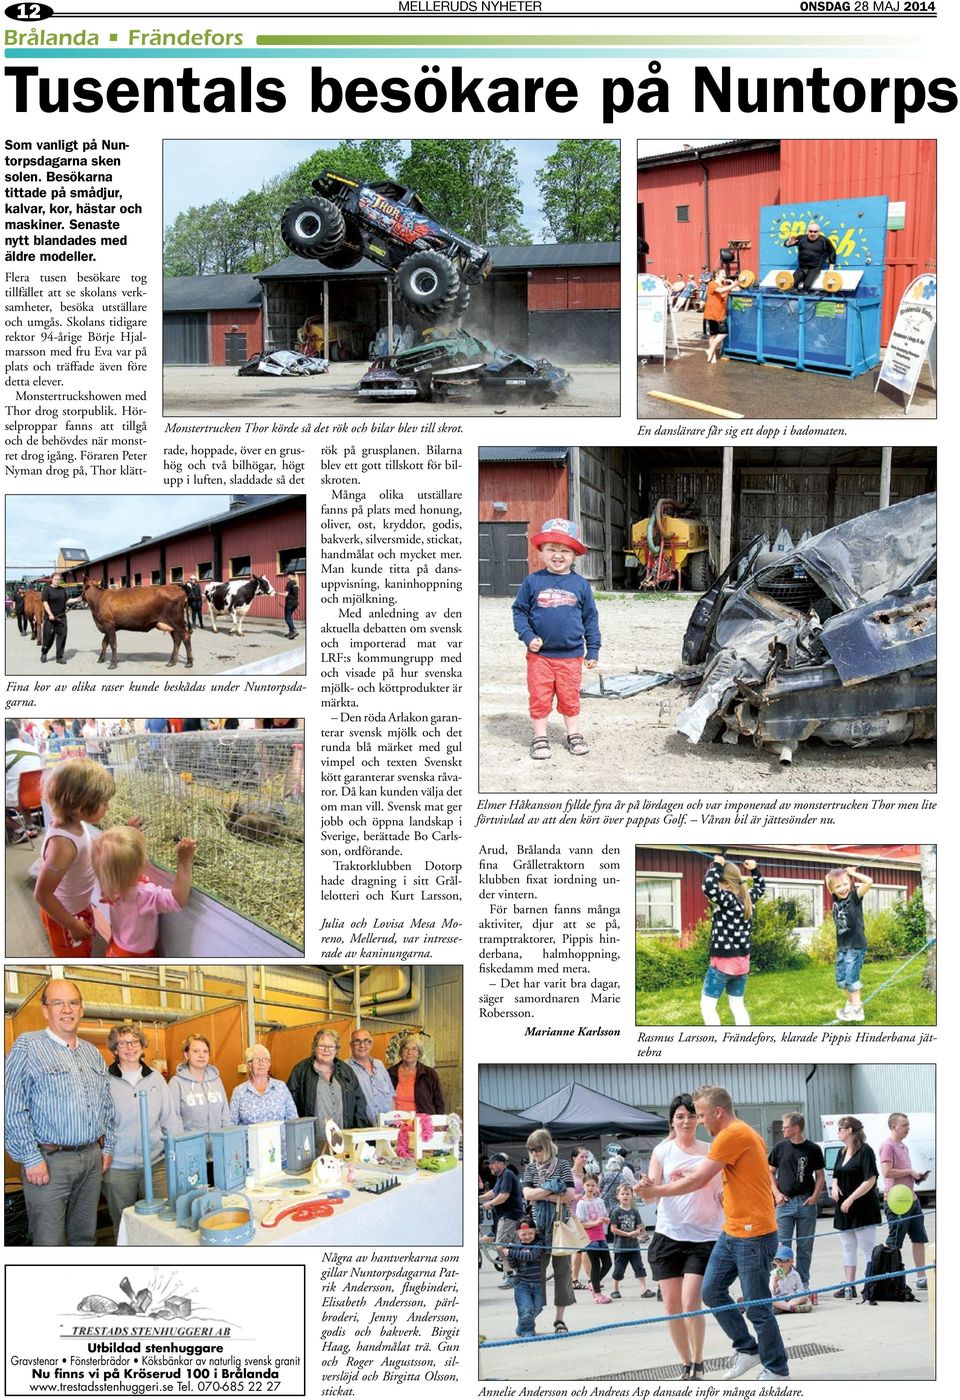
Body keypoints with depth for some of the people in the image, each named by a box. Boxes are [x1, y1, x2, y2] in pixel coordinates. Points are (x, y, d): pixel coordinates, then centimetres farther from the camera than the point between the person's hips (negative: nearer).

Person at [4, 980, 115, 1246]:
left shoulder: (93, 1053, 14)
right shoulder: (28, 1047, -6)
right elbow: (13, 1111, -11)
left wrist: (107, 1147, 14)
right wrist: (31, 1159, -14)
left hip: (92, 1158, 6)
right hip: (49, 1162, -6)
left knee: (85, 1237, 12)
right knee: (49, 1243, -5)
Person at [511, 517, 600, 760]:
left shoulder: (580, 585, 1)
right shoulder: (533, 582, -3)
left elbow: (590, 618, 8)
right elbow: (519, 610, 3)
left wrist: (593, 649, 7)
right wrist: (528, 636, -9)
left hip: (571, 655, 1)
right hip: (539, 653, -1)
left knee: (570, 697, 10)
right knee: (540, 697, 4)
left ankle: (573, 734, 24)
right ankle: (540, 738, 16)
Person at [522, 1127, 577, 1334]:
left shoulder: (562, 1164, 2)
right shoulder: (530, 1168, 9)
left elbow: (570, 1195, -7)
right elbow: (527, 1194, -5)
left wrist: (542, 1195, -9)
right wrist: (553, 1191, -11)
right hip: (538, 1226, 1)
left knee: (562, 1269, 2)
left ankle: (559, 1319, 8)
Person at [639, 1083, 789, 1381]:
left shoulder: (733, 1135, -17)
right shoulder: (742, 1134, 13)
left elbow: (697, 1181, -16)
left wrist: (657, 1191, -6)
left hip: (754, 1236, -10)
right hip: (731, 1233, 10)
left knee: (756, 1306, 0)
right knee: (712, 1292, 10)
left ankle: (776, 1368, 13)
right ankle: (746, 1349, 22)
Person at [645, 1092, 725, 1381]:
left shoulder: (710, 1152, 6)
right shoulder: (663, 1151, 5)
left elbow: (722, 1192, 12)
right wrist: (645, 1189, -25)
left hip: (705, 1236, -1)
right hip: (669, 1235, 1)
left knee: (691, 1302, -12)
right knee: (672, 1305, 2)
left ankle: (698, 1366, 5)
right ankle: (686, 1365, 18)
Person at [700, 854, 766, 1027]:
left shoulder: (727, 900, -20)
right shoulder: (747, 898, 4)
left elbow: (709, 887, -37)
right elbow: (761, 887, 26)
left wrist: (716, 865, -23)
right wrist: (754, 870, 17)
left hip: (723, 962, -8)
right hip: (742, 962, 8)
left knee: (707, 1005, -1)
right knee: (738, 1006, 14)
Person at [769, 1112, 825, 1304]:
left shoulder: (813, 1149, 1)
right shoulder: (780, 1148, 5)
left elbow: (820, 1176, 6)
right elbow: (770, 1172, 12)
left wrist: (815, 1196, -9)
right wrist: (776, 1193, -2)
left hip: (806, 1203, -1)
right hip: (785, 1202, 1)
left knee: (805, 1248, 6)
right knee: (782, 1246, -2)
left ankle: (803, 1284, 15)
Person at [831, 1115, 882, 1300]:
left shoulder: (865, 1151, -12)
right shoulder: (842, 1153, 13)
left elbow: (870, 1180, -17)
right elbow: (837, 1176, 23)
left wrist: (851, 1199, -19)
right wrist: (835, 1187, -1)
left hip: (863, 1208, -9)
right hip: (844, 1208, 9)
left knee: (867, 1248, -5)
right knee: (847, 1248, 11)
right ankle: (849, 1287, 16)